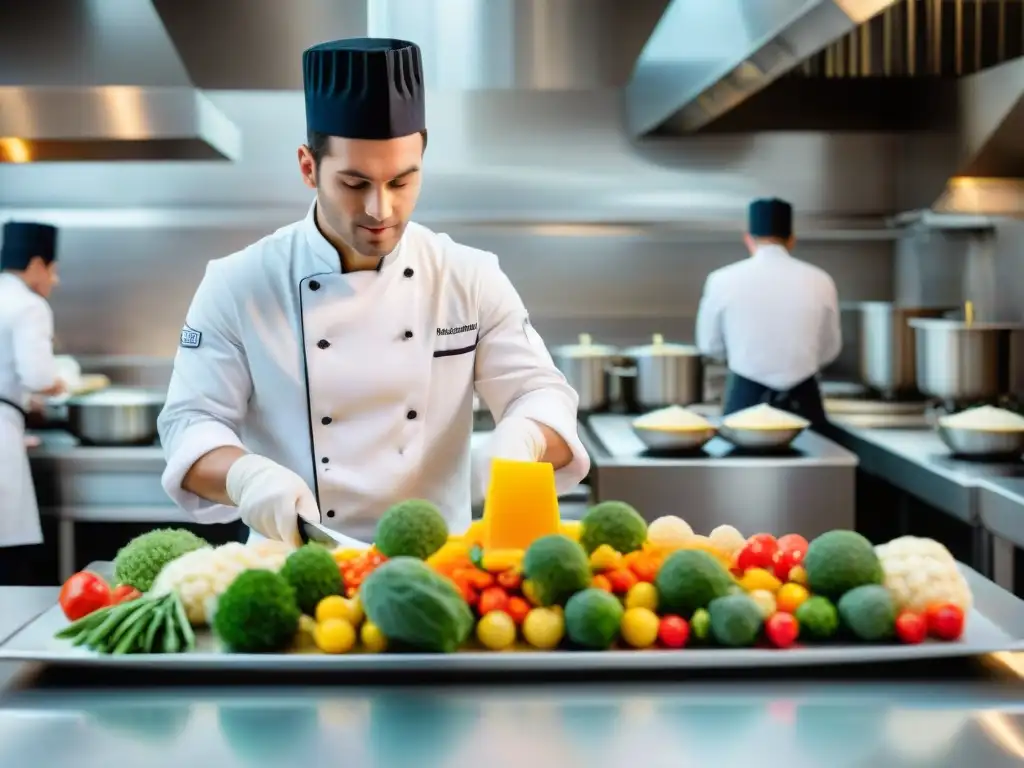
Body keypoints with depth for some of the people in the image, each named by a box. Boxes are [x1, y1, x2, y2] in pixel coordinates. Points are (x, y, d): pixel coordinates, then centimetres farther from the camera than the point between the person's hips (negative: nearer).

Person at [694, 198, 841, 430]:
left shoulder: (723, 280, -7)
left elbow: (711, 346, 7)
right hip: (802, 401, 1)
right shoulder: (819, 281, -3)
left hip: (745, 401, -1)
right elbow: (829, 350, 9)